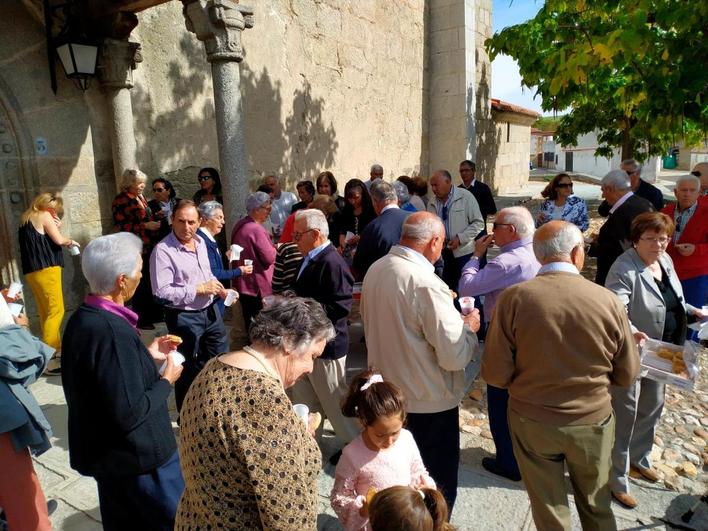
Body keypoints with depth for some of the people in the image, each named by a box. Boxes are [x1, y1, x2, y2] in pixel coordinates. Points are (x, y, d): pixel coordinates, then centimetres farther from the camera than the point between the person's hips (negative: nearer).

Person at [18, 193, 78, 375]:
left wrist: (55, 227, 13)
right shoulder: (44, 215, -2)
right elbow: (58, 240, -11)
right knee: (56, 311, -11)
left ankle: (56, 350, 22)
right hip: (45, 268, -9)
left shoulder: (27, 218, 22)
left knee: (46, 312, 13)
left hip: (32, 270, 9)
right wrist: (71, 241, 8)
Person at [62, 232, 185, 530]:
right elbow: (130, 413, -28)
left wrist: (148, 356, 7)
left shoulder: (82, 318, -1)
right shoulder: (113, 331, -31)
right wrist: (167, 380, -14)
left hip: (105, 452, 9)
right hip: (139, 459, -9)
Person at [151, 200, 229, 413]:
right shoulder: (163, 250, -19)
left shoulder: (200, 242, 5)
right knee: (188, 370, 10)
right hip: (184, 317, -7)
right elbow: (161, 292, -24)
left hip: (210, 310, 7)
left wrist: (216, 286, 0)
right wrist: (198, 289, -24)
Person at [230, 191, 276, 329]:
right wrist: (274, 248, -2)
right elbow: (269, 258, -22)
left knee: (249, 322, 18)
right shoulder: (256, 229, -22)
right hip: (257, 286, -9)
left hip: (243, 283, 9)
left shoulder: (240, 225, 6)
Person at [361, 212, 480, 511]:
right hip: (429, 401, -8)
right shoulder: (426, 283, -26)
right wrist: (469, 326, -4)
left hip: (386, 393, 8)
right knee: (437, 484, 15)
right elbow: (455, 355, -25)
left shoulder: (375, 270, -2)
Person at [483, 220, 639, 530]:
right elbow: (627, 375, -2)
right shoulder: (608, 301, -15)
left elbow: (495, 374, -15)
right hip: (593, 422, 1)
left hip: (531, 421, -1)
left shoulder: (513, 298, -19)